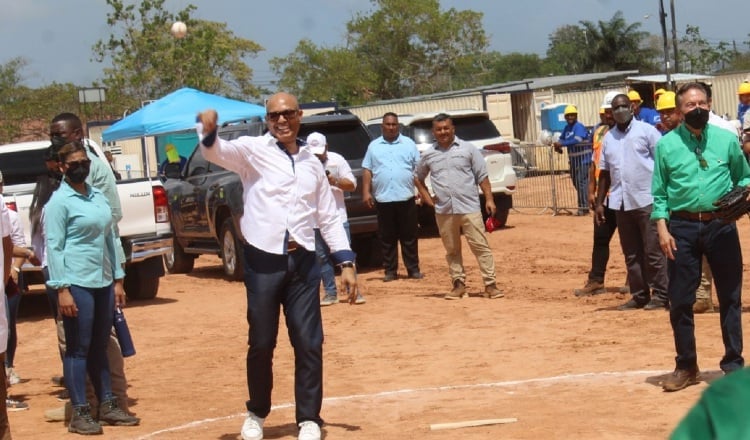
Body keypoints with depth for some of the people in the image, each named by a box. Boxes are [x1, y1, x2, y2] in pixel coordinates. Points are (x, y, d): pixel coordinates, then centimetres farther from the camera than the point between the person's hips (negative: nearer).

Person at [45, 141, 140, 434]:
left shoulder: (98, 197, 13)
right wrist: (62, 289, -16)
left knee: (100, 347, 12)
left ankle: (107, 405, 19)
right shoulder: (59, 202, -7)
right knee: (79, 348, -2)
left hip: (103, 282, 6)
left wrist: (117, 280, 14)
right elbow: (54, 246, -10)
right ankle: (79, 413, 2)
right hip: (77, 283, -6)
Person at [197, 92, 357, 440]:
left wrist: (346, 262, 8)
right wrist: (208, 131, -42)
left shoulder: (312, 162, 12)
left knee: (309, 343, 2)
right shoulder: (253, 150, 1)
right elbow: (216, 152, -19)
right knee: (261, 343, 6)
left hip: (303, 262, 3)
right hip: (263, 261, -3)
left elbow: (328, 217, 15)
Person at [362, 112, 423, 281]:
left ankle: (413, 269, 8)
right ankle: (390, 271, 10)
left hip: (406, 198, -1)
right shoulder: (374, 146, 10)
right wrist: (366, 192, -2)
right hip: (383, 199, 1)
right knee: (387, 238, 4)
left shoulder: (409, 144, 8)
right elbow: (367, 170, 8)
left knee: (409, 236, 3)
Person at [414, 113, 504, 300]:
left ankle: (490, 284, -5)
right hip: (443, 211, 3)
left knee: (481, 246, -6)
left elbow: (482, 176, 3)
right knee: (452, 250, 8)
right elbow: (418, 178, 23)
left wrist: (488, 199, -4)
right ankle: (458, 284, 15)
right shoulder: (428, 155, 10)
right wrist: (427, 197, 10)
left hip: (469, 207, -3)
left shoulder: (468, 149, 4)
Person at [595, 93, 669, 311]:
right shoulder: (609, 138, 14)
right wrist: (599, 202, 13)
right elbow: (604, 173, 18)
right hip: (621, 203, 5)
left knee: (653, 251, -4)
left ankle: (660, 296, 1)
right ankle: (639, 296, 15)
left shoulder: (646, 131, -1)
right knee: (631, 254, 9)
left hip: (647, 200, -5)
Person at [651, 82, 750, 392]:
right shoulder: (666, 145, 3)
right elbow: (659, 193, 5)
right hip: (682, 227, 0)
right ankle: (686, 367, 16)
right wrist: (662, 228, -6)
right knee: (680, 300, 3)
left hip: (721, 225, 0)